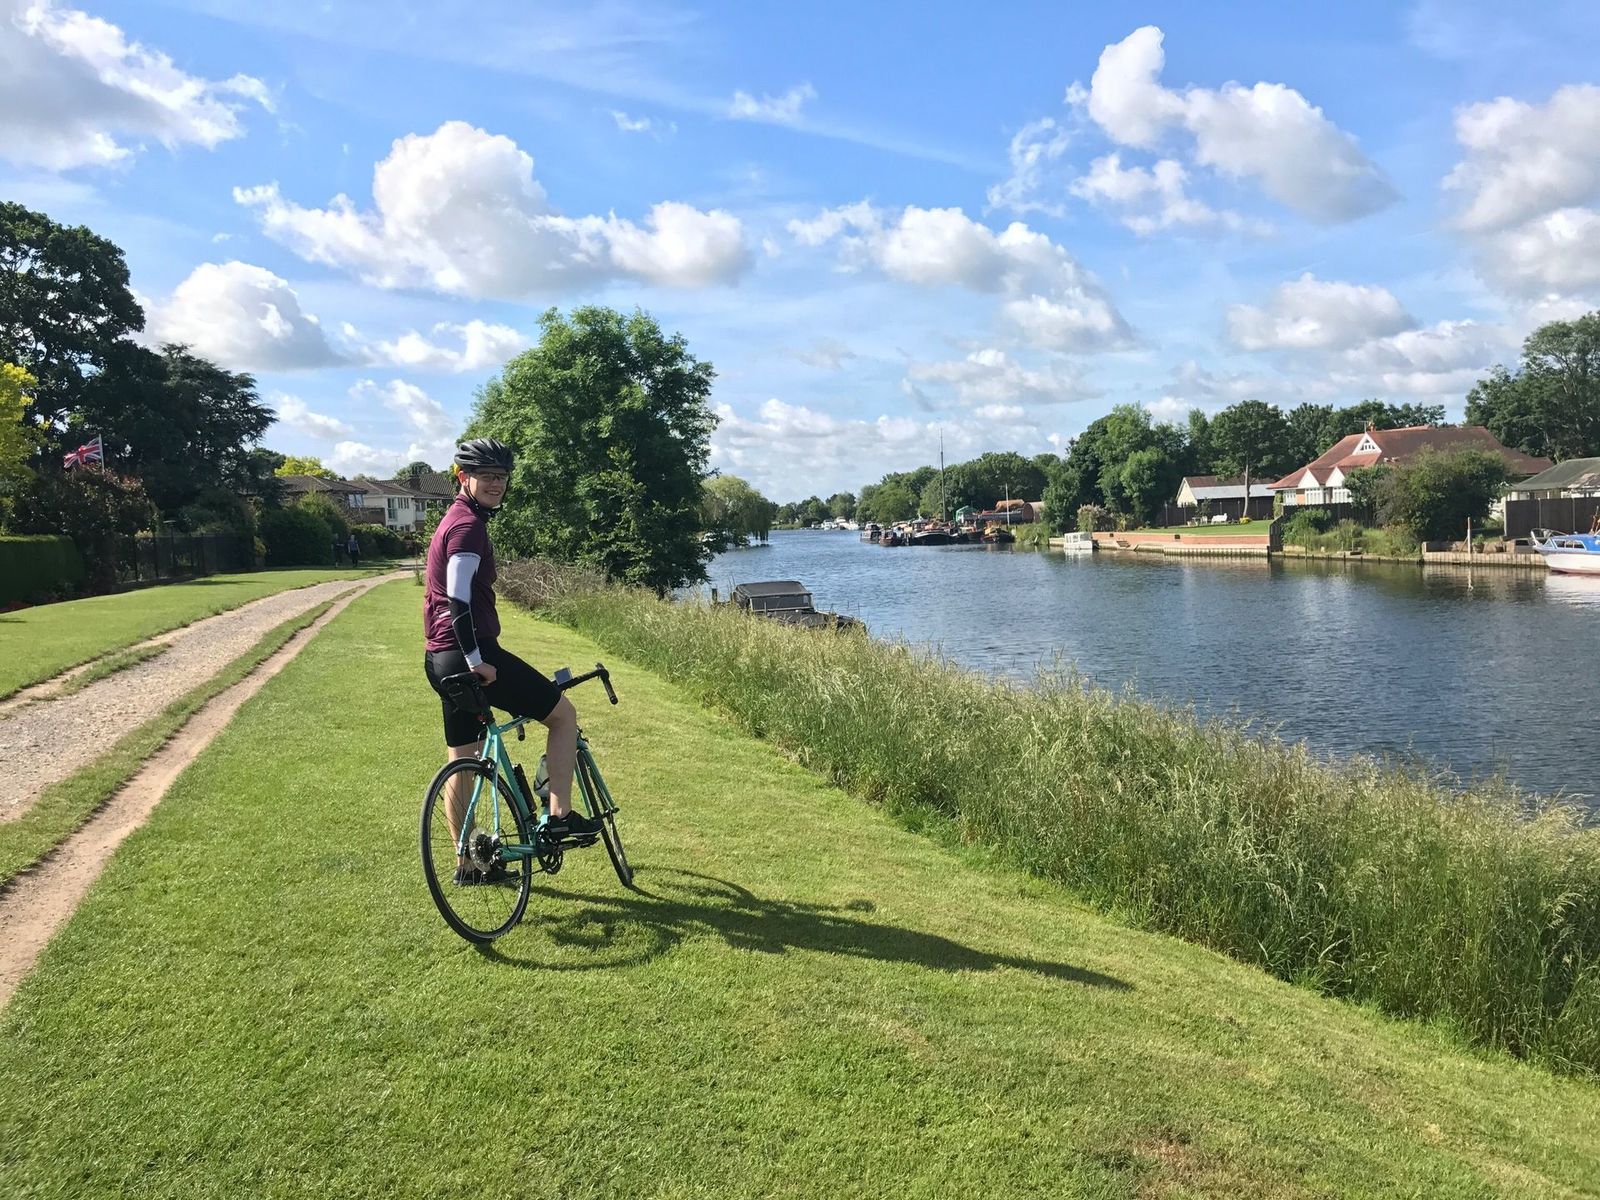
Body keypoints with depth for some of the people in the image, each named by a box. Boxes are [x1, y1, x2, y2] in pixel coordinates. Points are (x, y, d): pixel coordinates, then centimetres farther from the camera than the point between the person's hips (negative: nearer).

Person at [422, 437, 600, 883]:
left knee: (462, 762, 15)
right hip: (473, 654, -10)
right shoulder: (469, 525, -13)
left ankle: (468, 863, 25)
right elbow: (459, 598, -24)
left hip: (443, 659, 10)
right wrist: (476, 660, -24)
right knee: (564, 713, 3)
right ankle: (559, 815, 3)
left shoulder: (453, 520, 20)